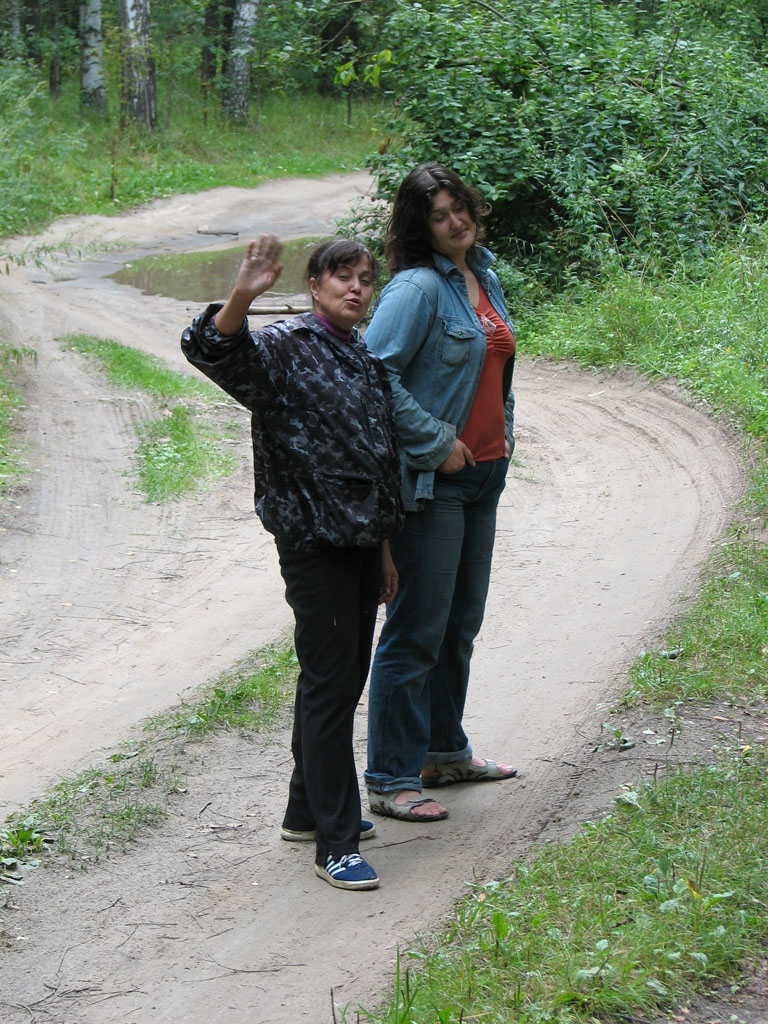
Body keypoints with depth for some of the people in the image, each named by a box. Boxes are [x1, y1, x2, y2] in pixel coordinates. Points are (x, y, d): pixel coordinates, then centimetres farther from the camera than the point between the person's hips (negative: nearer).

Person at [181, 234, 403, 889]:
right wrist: (243, 297, -48)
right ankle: (335, 844, 1)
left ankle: (308, 810, 32)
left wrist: (384, 549, 21)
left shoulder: (367, 361, 14)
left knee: (346, 678, 16)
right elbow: (210, 349, -29)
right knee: (329, 682, -5)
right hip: (314, 541, -8)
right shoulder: (283, 349, -9)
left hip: (361, 540, 8)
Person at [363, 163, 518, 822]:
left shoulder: (484, 276, 11)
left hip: (482, 472, 9)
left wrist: (503, 431, 14)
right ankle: (391, 780, 5)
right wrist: (435, 442, -20)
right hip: (431, 480, -9)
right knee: (418, 629, -4)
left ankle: (445, 750, 33)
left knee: (462, 622, 18)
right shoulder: (418, 287, -16)